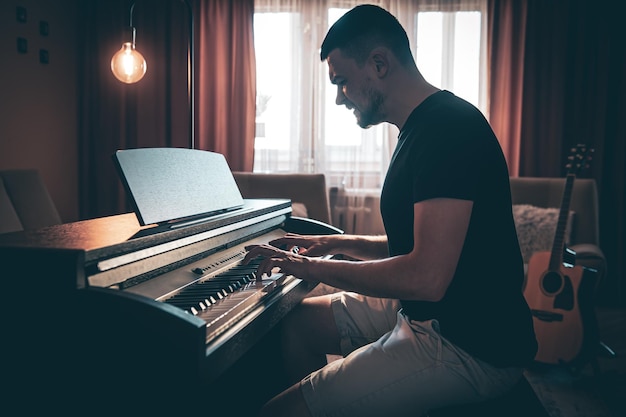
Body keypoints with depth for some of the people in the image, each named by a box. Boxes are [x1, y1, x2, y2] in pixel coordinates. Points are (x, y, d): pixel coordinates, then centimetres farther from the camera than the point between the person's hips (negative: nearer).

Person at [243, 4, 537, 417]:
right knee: (300, 323, 17)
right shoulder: (423, 129, 13)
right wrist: (336, 243, 13)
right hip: (425, 315, 10)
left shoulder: (449, 126, -20)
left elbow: (427, 277, -29)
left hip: (471, 347, -10)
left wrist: (313, 267, -17)